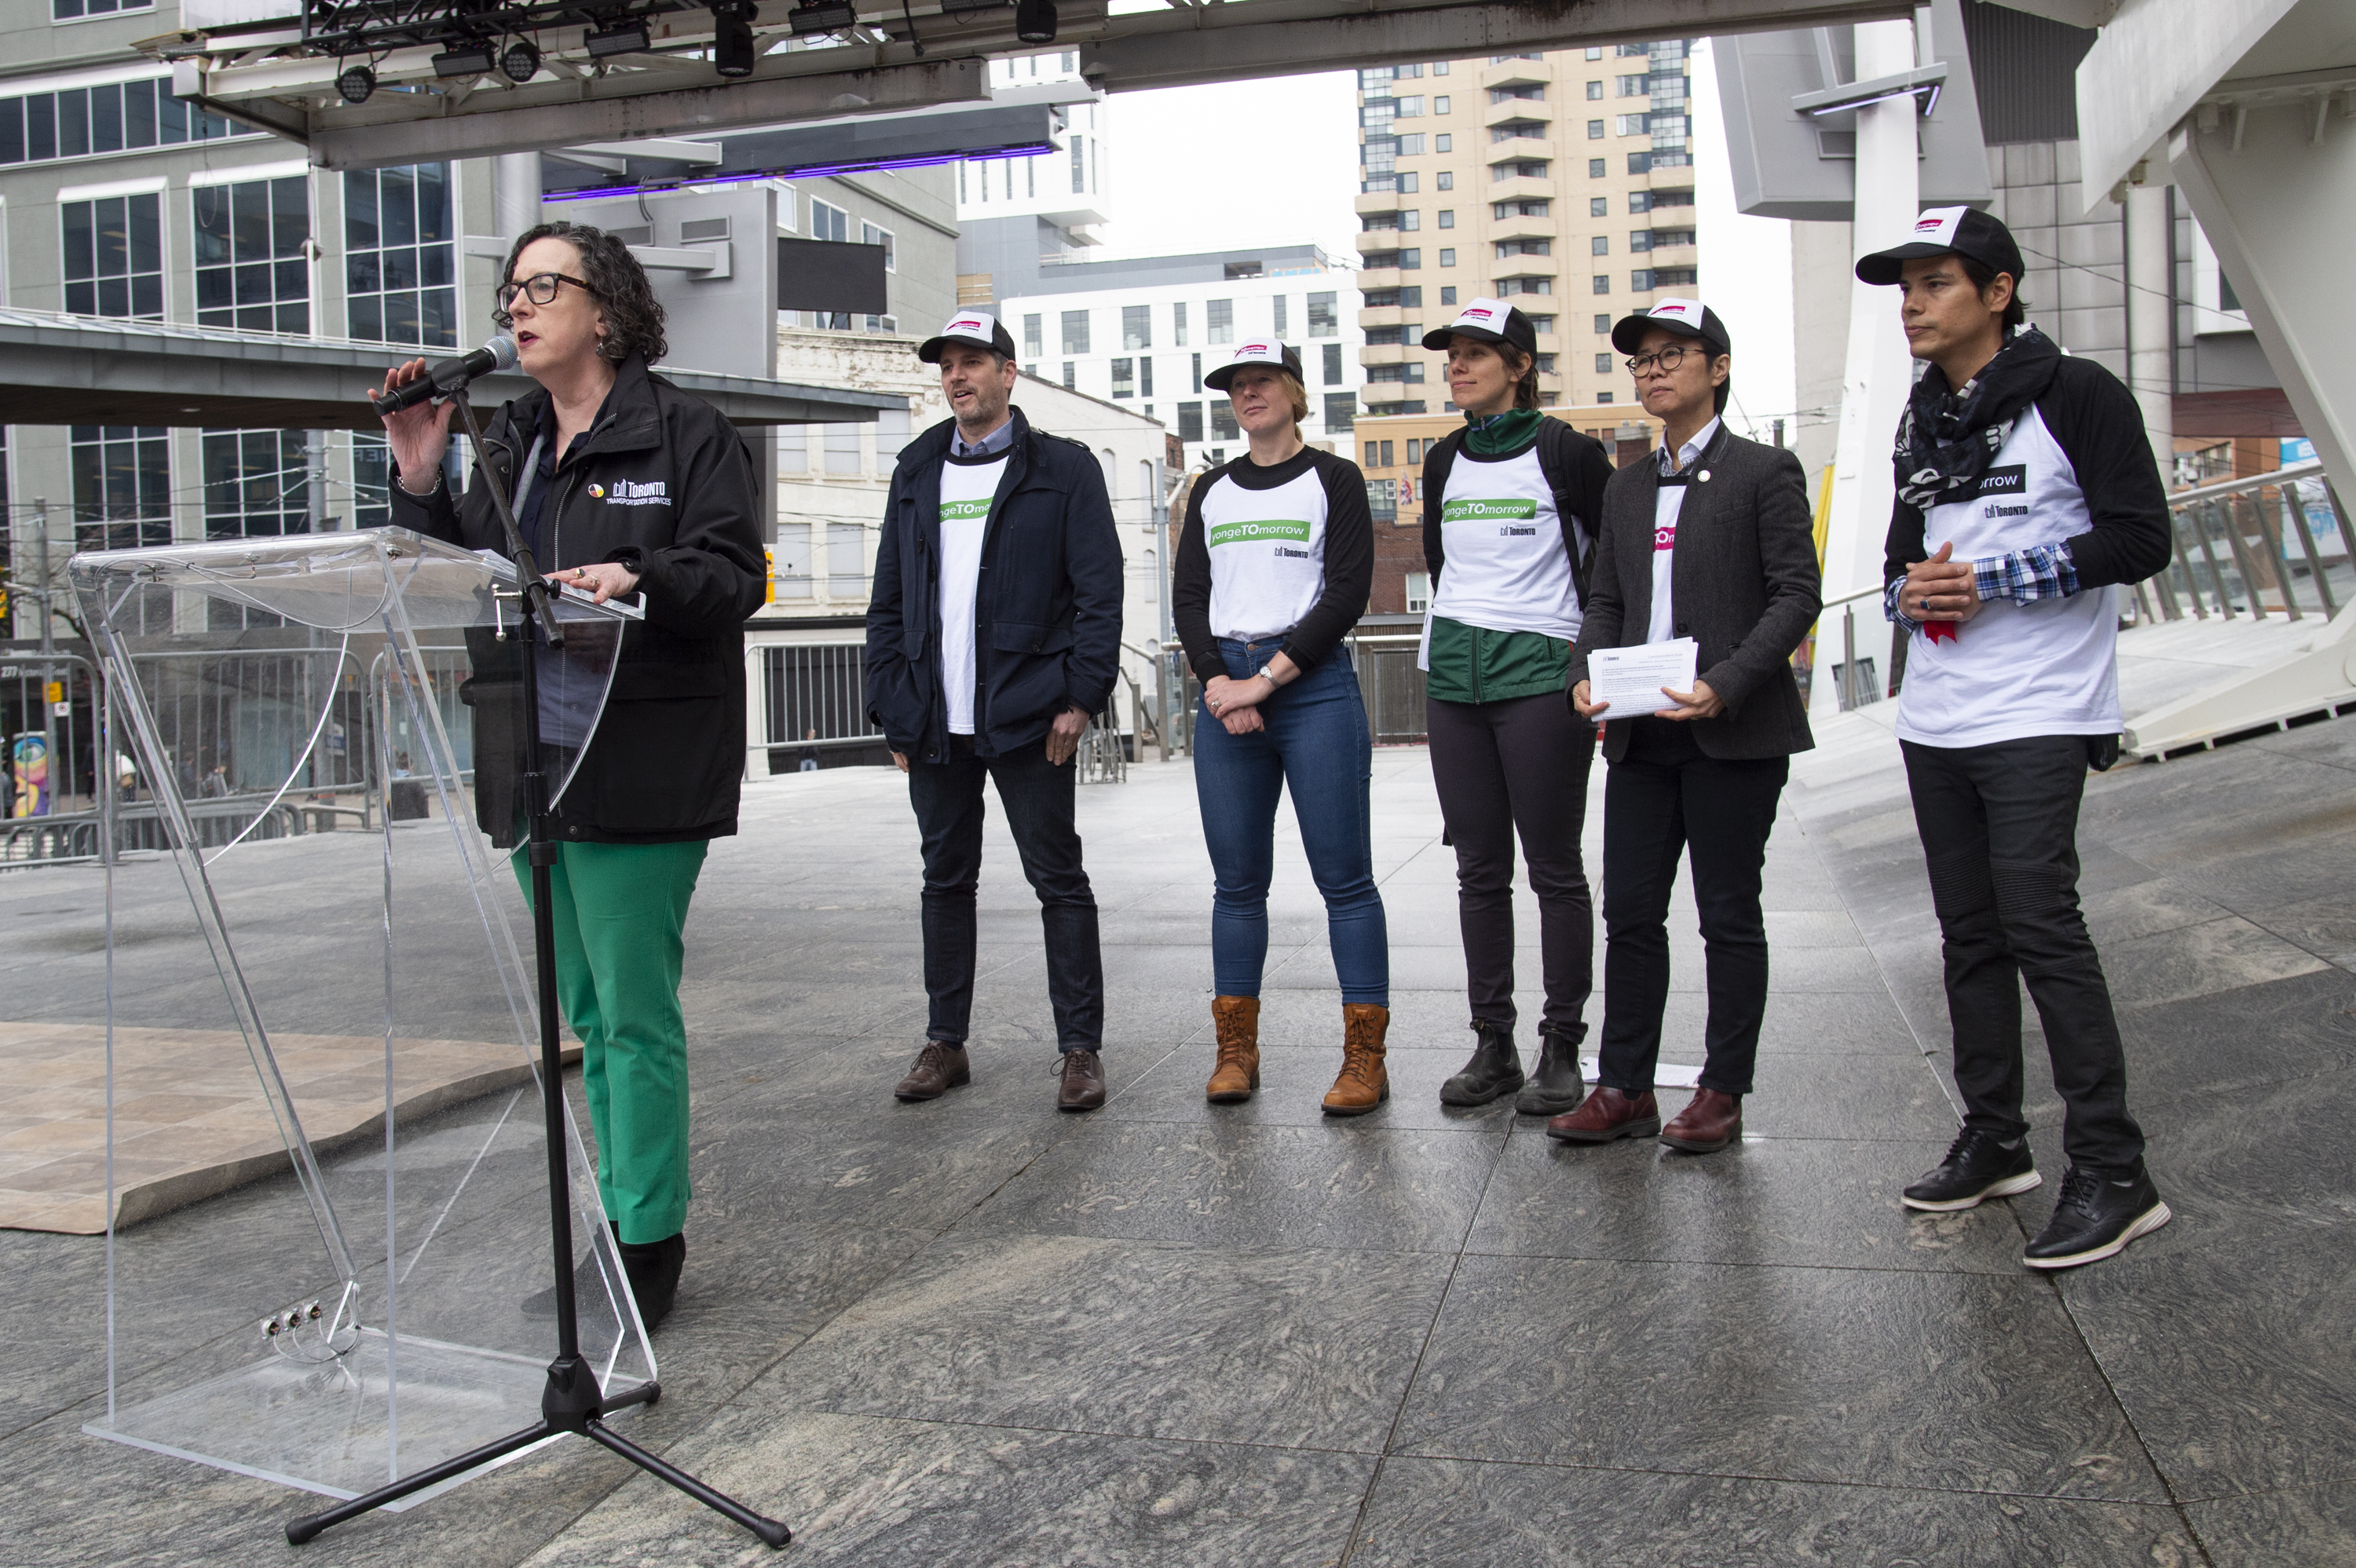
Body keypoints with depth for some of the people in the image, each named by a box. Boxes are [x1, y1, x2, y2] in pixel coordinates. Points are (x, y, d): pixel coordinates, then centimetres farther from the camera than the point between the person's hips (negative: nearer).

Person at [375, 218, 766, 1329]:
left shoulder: (683, 434, -3)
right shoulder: (508, 446, 19)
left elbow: (732, 577, -11)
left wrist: (639, 582, -27)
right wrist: (420, 485, 4)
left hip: (641, 768, -8)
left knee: (635, 1014, -5)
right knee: (588, 1015, 14)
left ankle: (648, 1240, 6)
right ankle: (614, 1227, 26)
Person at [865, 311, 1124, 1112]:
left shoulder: (1063, 469, 3)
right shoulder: (915, 474, 16)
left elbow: (1099, 591, -3)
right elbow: (888, 601, 16)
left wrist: (1080, 697, -12)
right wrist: (891, 708, 8)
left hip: (1027, 715, -5)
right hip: (936, 722, 5)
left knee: (1059, 880, 0)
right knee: (946, 880, 12)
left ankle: (1080, 1048, 7)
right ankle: (945, 1043, 22)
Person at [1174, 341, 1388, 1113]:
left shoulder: (1333, 479, 4)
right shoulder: (1211, 491, 17)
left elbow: (1348, 593, -6)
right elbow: (1188, 597, 11)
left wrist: (1266, 680, -11)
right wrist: (1218, 682, -6)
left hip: (1313, 684, -4)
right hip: (1225, 689, 4)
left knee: (1343, 876, -4)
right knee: (1237, 880, 5)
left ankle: (1364, 1058, 1)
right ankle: (1236, 1050, 13)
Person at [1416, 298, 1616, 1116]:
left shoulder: (1566, 452, -2)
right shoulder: (1444, 461, 15)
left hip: (1540, 675, -5)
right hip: (1452, 678, 6)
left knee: (1553, 866, -1)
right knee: (1480, 868, 7)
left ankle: (1561, 1049, 7)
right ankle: (1493, 1044, 14)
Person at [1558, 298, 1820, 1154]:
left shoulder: (1764, 470, -1)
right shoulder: (1629, 484, 17)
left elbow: (1797, 594, -7)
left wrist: (1725, 687, -19)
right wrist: (1586, 676, -3)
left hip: (1733, 733, -5)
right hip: (1641, 733, 5)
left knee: (1729, 915, 4)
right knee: (1630, 912, 6)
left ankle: (1722, 1092, 14)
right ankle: (1624, 1088, 15)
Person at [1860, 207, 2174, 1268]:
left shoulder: (2074, 396, -5)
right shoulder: (1923, 423, 17)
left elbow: (2139, 539, -11)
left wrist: (1989, 577, -15)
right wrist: (1908, 592, 0)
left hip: (2037, 717, -7)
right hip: (1933, 721, 7)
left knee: (2040, 923, -12)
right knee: (1970, 933, 10)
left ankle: (2112, 1172, -5)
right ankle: (1994, 1141, 21)